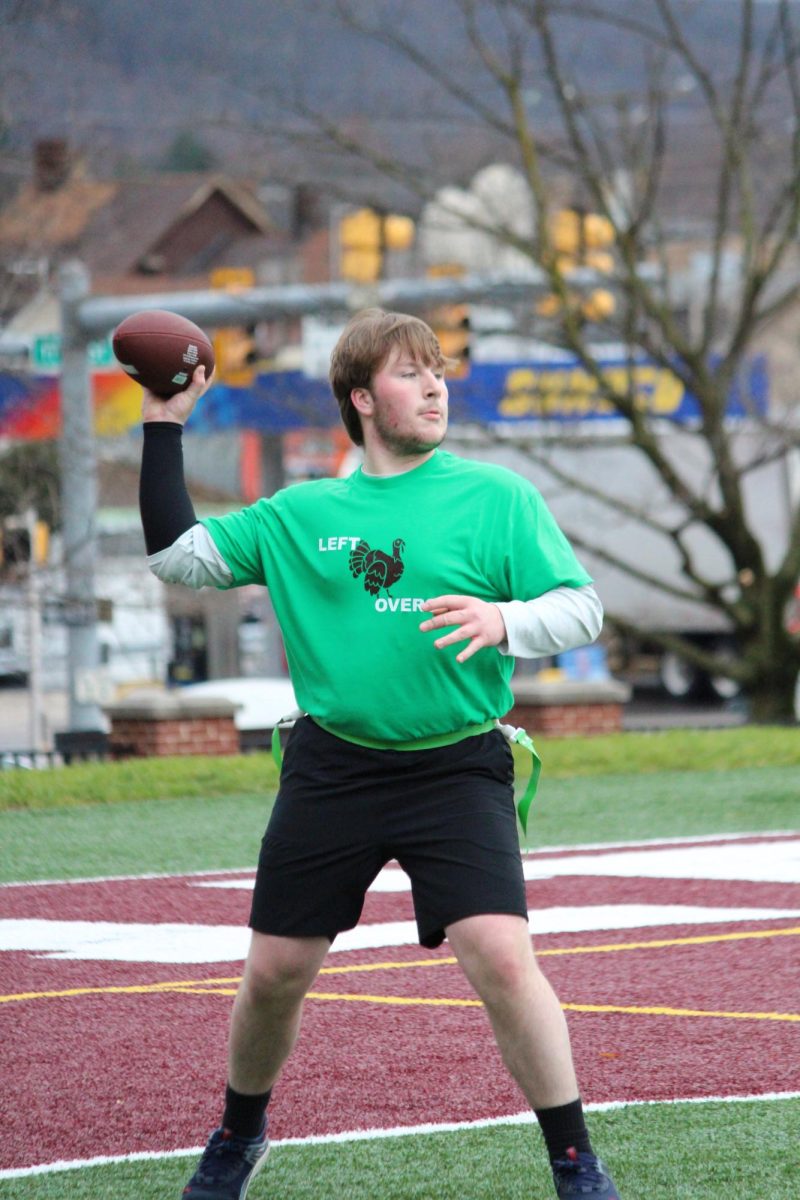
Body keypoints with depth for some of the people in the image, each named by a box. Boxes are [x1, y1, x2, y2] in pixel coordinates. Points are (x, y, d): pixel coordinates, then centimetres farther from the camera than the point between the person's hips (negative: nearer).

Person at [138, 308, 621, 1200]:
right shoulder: (301, 514, 10)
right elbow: (177, 555, 11)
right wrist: (164, 425, 8)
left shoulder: (497, 497, 2)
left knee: (501, 957, -19)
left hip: (455, 768, -3)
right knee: (274, 971, 7)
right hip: (331, 769, 3)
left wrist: (506, 618, -23)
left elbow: (581, 607, -3)